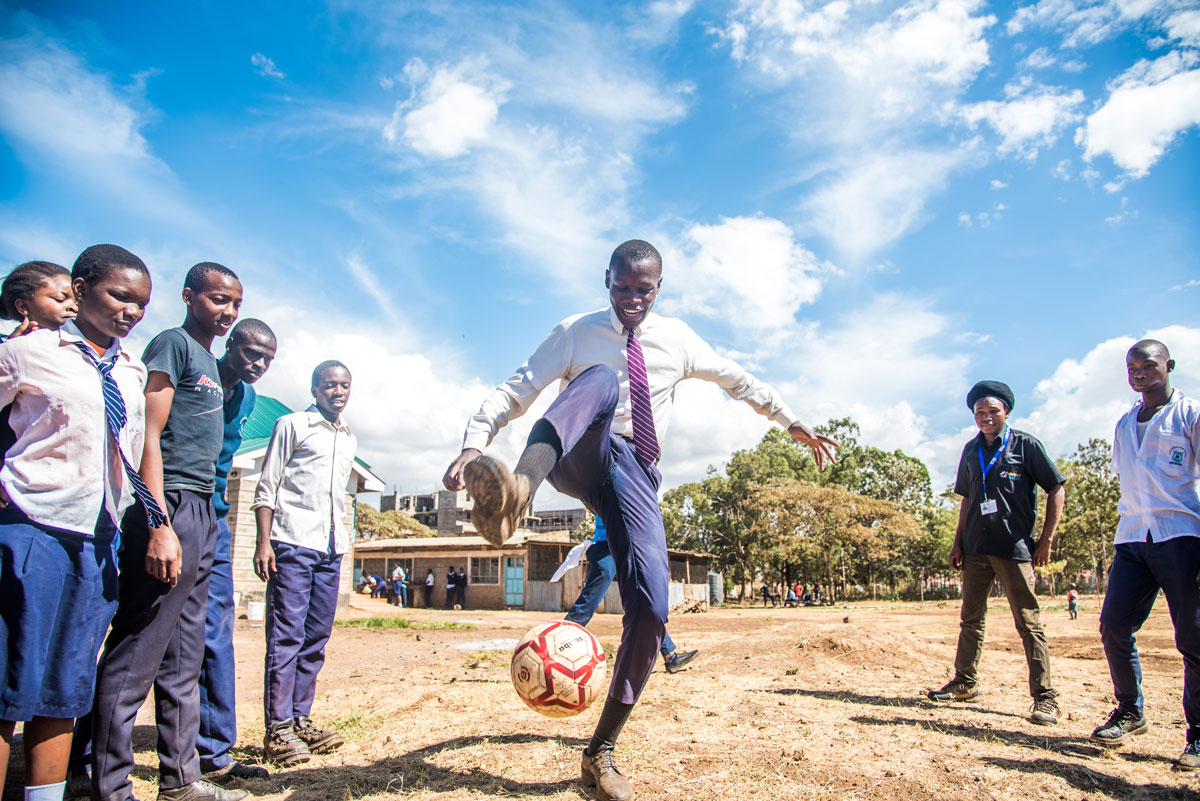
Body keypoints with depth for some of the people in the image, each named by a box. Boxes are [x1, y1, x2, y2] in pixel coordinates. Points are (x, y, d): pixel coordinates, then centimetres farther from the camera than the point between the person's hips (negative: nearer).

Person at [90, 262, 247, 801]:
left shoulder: (209, 360, 21)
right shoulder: (173, 343, -4)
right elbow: (149, 436, -13)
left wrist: (205, 522, 16)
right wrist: (160, 526, -21)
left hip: (202, 513, 9)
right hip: (172, 509, -9)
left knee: (184, 656, 12)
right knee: (135, 656, -4)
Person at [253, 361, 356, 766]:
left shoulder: (349, 440, 20)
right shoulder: (291, 426, 3)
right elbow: (266, 489, -1)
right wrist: (264, 542, -10)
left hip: (331, 549, 6)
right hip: (293, 542, -6)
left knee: (316, 639, 8)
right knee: (286, 637, -5)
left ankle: (299, 718, 16)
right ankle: (277, 729, 0)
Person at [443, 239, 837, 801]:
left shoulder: (677, 339, 16)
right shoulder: (575, 333, 8)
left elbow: (739, 381, 28)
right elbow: (516, 390, 0)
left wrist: (792, 424, 30)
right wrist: (473, 444, -16)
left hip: (634, 472, 3)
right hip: (579, 457, -2)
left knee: (650, 608, -15)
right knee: (601, 379, -35)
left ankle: (601, 754, 3)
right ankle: (517, 488, -63)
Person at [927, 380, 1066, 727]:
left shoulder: (1025, 445, -2)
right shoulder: (971, 450, 13)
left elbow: (1056, 489, -1)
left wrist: (1046, 539, -7)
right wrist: (958, 541, 14)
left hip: (1014, 548, -5)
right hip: (976, 548, 6)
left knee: (1028, 623, -4)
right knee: (970, 619, 12)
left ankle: (1044, 696, 3)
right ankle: (965, 682, 23)